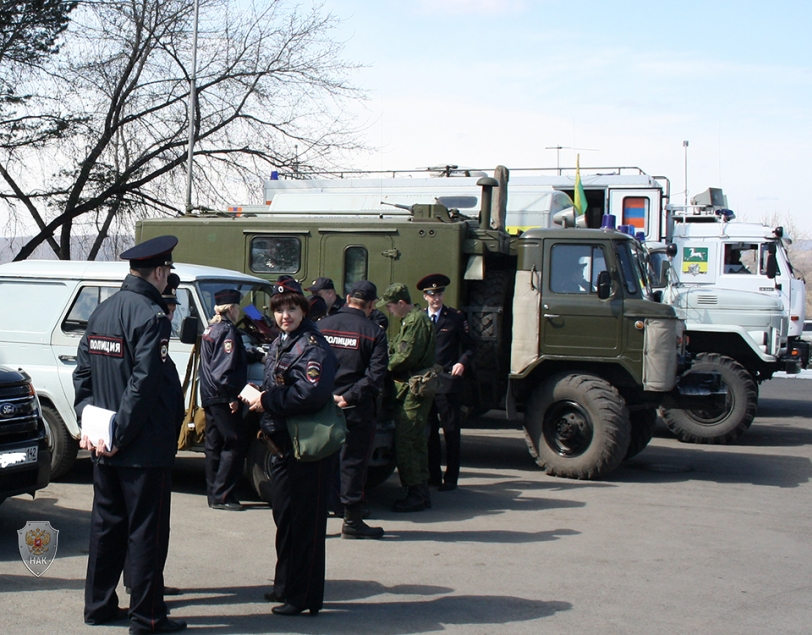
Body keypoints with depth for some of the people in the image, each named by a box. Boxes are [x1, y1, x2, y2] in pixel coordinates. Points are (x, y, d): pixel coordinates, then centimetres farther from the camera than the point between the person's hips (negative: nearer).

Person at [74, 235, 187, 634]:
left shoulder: (103, 311, 10)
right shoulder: (150, 316, -17)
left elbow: (82, 373, 11)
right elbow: (144, 384, -22)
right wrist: (120, 435, -16)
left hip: (104, 447, 8)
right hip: (144, 448, -8)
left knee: (106, 524, 16)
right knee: (147, 530, 0)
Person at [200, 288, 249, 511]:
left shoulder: (210, 329, 16)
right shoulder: (227, 330, -13)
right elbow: (225, 367, -21)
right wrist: (232, 396, -20)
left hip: (210, 396, 10)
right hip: (222, 398, -10)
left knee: (215, 445, 12)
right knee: (235, 443, -6)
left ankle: (214, 494, 17)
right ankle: (222, 496, -7)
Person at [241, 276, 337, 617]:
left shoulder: (313, 346, -15)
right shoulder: (279, 344, 14)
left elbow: (311, 394, -28)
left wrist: (267, 401, -21)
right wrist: (256, 395, 3)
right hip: (281, 444, 10)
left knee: (305, 524, -2)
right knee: (284, 519, 18)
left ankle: (305, 596, 7)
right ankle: (285, 586, 31)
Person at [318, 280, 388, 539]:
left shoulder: (322, 326, 4)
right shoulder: (374, 332, -5)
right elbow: (376, 375, -13)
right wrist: (349, 397, -13)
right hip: (357, 410, -3)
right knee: (353, 462, 4)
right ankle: (351, 520, 9)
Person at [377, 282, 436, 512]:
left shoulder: (417, 321, -14)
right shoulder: (410, 320, 19)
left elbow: (406, 357, -19)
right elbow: (396, 349, 22)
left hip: (413, 390, -11)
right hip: (410, 389, 11)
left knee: (405, 442, -9)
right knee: (414, 442, 14)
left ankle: (416, 495, -5)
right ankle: (420, 491, 20)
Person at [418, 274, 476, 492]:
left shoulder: (455, 317, 3)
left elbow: (469, 346, 5)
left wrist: (462, 363, -13)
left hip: (448, 382, -3)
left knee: (450, 431, 0)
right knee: (428, 431, 9)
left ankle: (451, 478, 7)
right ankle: (433, 476, 19)